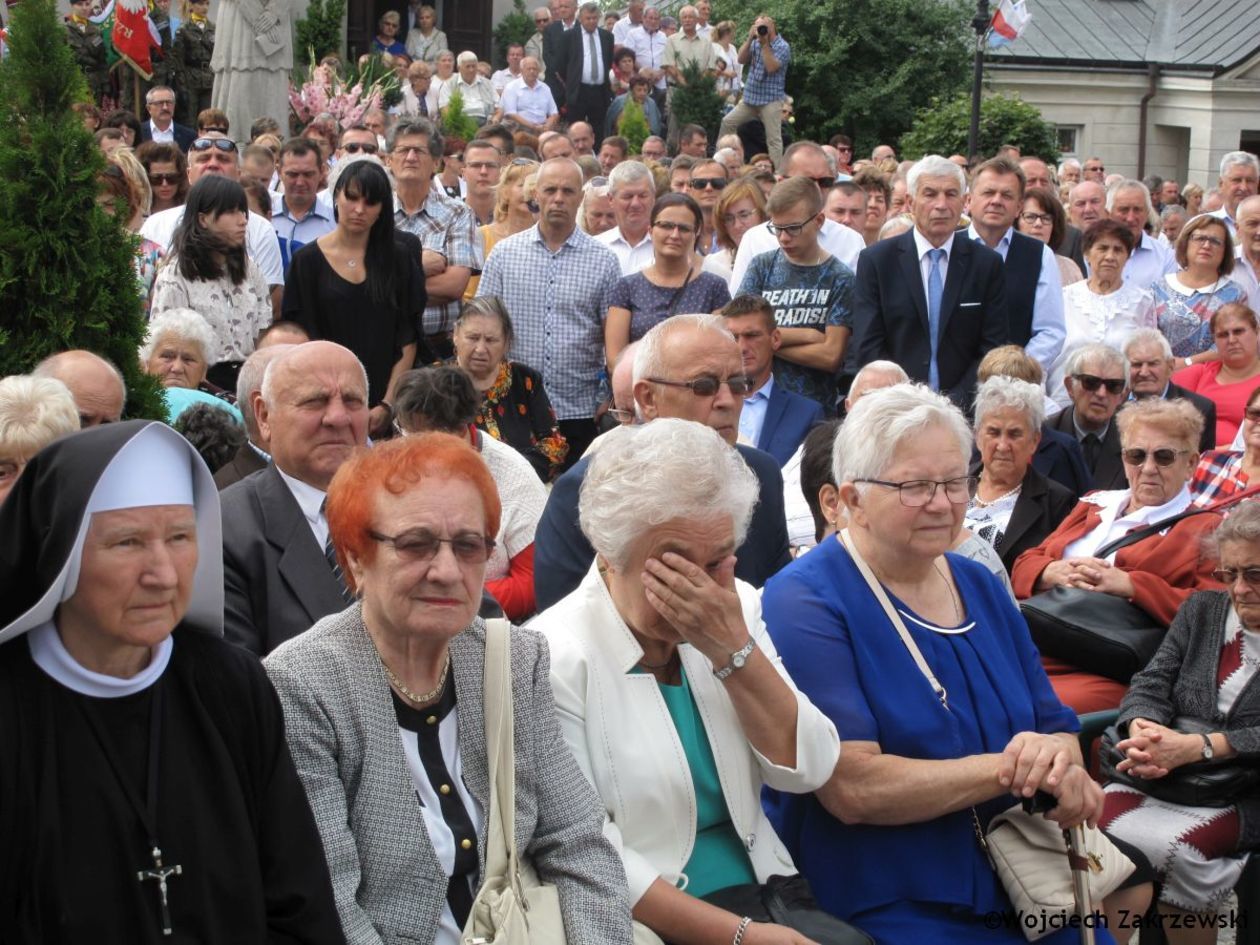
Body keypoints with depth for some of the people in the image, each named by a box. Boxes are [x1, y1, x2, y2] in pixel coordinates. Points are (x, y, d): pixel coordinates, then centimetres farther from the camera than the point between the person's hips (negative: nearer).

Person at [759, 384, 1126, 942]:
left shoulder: (982, 590, 13)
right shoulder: (807, 602, -10)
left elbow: (1060, 732, 13)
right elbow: (852, 788, -19)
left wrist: (1056, 760, -11)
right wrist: (1008, 768, -16)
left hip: (1016, 892, 7)